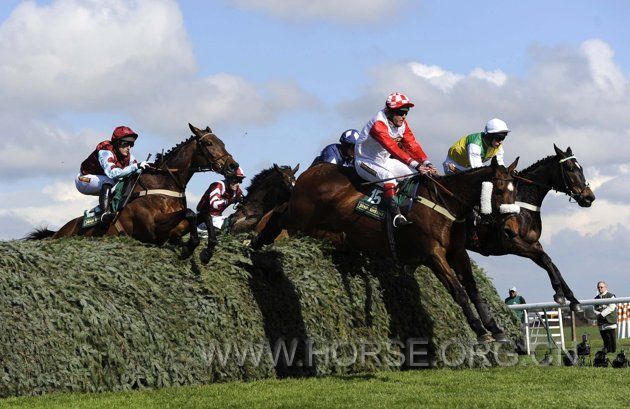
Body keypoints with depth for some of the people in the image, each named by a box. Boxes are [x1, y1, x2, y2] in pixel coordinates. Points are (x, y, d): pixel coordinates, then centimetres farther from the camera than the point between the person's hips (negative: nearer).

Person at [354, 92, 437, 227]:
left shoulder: (402, 124, -2)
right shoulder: (378, 125, -29)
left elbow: (412, 145, -8)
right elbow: (393, 148, -38)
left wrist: (427, 163, -23)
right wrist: (415, 165, -45)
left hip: (385, 161, 9)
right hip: (366, 162, -9)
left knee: (417, 175, -1)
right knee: (389, 178, -36)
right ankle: (396, 216, -45)